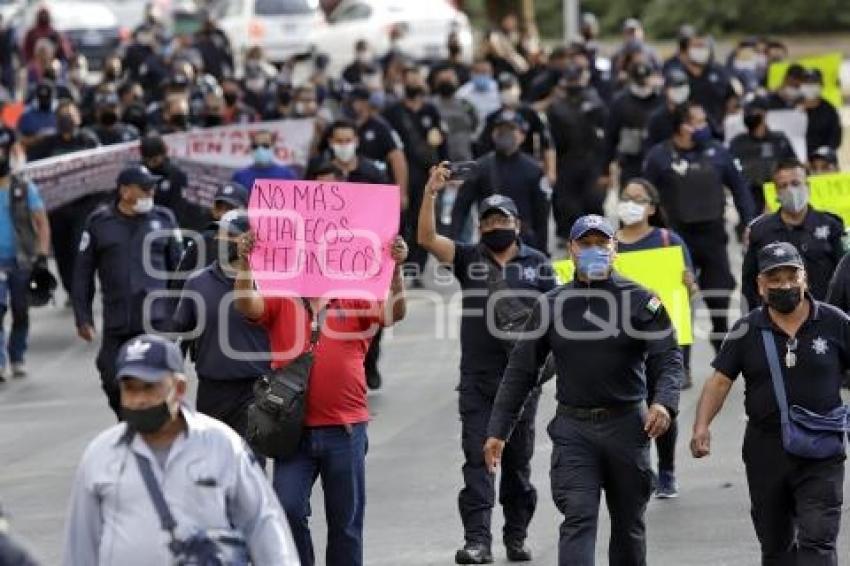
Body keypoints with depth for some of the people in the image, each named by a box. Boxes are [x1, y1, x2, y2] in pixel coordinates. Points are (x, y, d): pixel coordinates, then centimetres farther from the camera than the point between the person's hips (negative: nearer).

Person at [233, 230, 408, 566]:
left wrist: (396, 268, -22)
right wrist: (244, 262, -25)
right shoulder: (281, 302, 5)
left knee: (346, 520, 8)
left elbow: (394, 313, -9)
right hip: (294, 427, 0)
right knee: (287, 508, -7)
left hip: (345, 428, 0)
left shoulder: (355, 302, 5)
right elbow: (246, 305, -11)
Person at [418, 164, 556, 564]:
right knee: (476, 458, -7)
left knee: (518, 460, 9)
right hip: (477, 378, -1)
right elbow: (427, 238, -8)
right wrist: (430, 194, -19)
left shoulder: (537, 264, 7)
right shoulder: (468, 259, 5)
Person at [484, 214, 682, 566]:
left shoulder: (640, 301, 1)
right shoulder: (552, 305, 6)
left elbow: (669, 359, -4)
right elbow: (520, 371, 9)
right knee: (578, 519, -13)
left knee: (628, 523, 11)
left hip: (626, 427, 0)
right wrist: (498, 430, 3)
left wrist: (664, 402, -25)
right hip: (573, 428, 0)